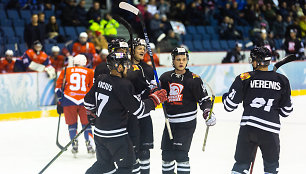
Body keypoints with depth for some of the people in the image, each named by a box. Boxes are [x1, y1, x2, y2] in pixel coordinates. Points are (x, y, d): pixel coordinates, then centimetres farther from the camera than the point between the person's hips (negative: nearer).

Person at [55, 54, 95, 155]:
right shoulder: (90, 72, 12)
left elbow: (59, 87, 9)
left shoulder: (66, 71, 12)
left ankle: (74, 144, 4)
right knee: (86, 123, 11)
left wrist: (60, 102, 14)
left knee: (72, 123, 11)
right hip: (84, 101, 0)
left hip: (69, 101, 0)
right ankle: (88, 144, 5)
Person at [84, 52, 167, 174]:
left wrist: (93, 116, 31)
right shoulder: (123, 85, -20)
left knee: (104, 163, 21)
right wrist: (155, 99, -5)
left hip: (99, 132, 8)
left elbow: (89, 101, 14)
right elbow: (138, 110, -17)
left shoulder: (101, 79, 3)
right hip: (116, 135, -8)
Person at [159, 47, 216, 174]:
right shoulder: (165, 77, 6)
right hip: (170, 122, 5)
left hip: (187, 123, -5)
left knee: (180, 153, -12)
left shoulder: (194, 79, -6)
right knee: (167, 153, 9)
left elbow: (204, 98, -3)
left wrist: (207, 111, -19)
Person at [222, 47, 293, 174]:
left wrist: (225, 97, 24)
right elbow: (286, 111, 12)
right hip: (270, 130, 1)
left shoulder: (244, 78, 1)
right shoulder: (282, 80, 7)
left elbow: (230, 105, 2)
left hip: (248, 127, 0)